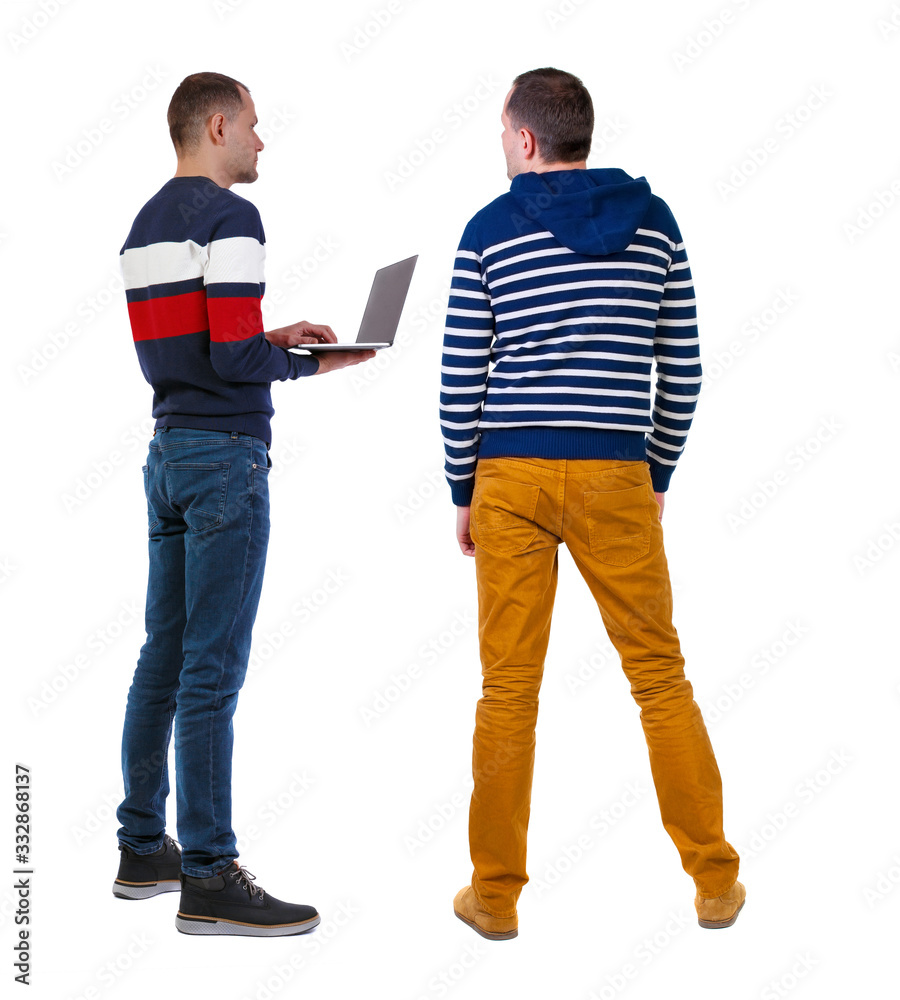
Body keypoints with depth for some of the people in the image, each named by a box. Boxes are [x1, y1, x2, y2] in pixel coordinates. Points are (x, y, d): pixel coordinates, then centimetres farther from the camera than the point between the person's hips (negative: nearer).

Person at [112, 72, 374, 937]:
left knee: (163, 657, 12)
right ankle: (208, 878, -3)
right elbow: (234, 357, -18)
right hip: (225, 456, -9)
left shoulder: (144, 225, 17)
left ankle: (143, 851, 20)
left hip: (168, 450, 9)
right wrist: (313, 361, -2)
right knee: (212, 669, -7)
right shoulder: (229, 218, -10)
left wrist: (272, 339, 15)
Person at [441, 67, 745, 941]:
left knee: (508, 688, 5)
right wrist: (660, 476, 16)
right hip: (615, 476, 1)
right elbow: (682, 367, 7)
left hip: (510, 477, -1)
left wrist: (463, 492, 9)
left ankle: (494, 895, 13)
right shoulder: (652, 220, 6)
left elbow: (461, 378, -1)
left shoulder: (490, 231, 0)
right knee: (660, 676, 9)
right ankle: (715, 883, 15)